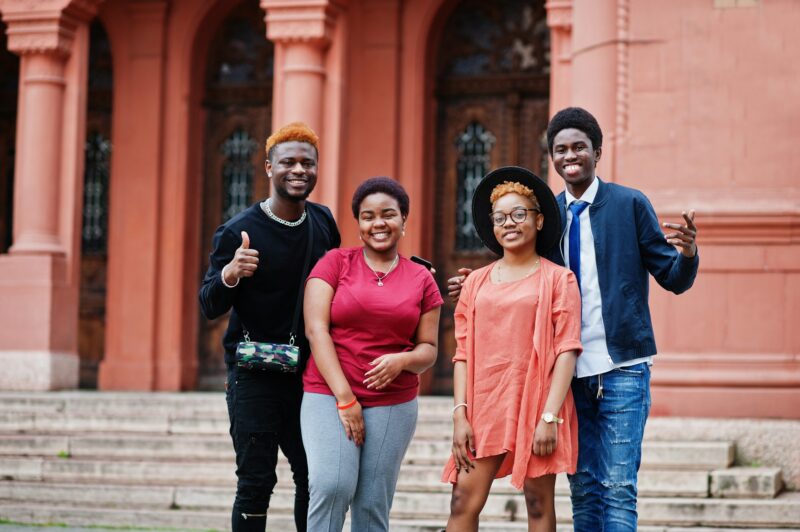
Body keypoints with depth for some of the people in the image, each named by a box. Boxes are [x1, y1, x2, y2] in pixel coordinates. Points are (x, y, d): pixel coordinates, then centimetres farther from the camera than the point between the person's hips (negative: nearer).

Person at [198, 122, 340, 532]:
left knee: (314, 478, 8)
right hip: (253, 374, -5)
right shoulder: (238, 232, -10)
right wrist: (230, 274, -31)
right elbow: (209, 307, -11)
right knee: (256, 483, -6)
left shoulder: (323, 222, 5)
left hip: (308, 373, 5)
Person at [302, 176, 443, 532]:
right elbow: (316, 330, -5)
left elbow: (428, 349, 11)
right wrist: (345, 399, -13)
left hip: (393, 404, 2)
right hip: (329, 396, -2)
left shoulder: (421, 280, 10)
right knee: (333, 485, -22)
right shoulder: (335, 263, 3)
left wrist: (402, 360, -15)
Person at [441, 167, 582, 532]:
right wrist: (460, 415, -1)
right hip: (485, 405, 3)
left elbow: (566, 351, -4)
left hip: (536, 404, -3)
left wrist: (550, 416, -12)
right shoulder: (476, 282, 12)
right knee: (464, 503, -4)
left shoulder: (557, 279, 3)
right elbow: (463, 353, 9)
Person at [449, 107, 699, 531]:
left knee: (617, 486, -7)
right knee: (583, 488, 10)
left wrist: (687, 254, -22)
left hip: (620, 368, -4)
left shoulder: (630, 204, -1)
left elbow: (674, 280, 0)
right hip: (570, 370, 4)